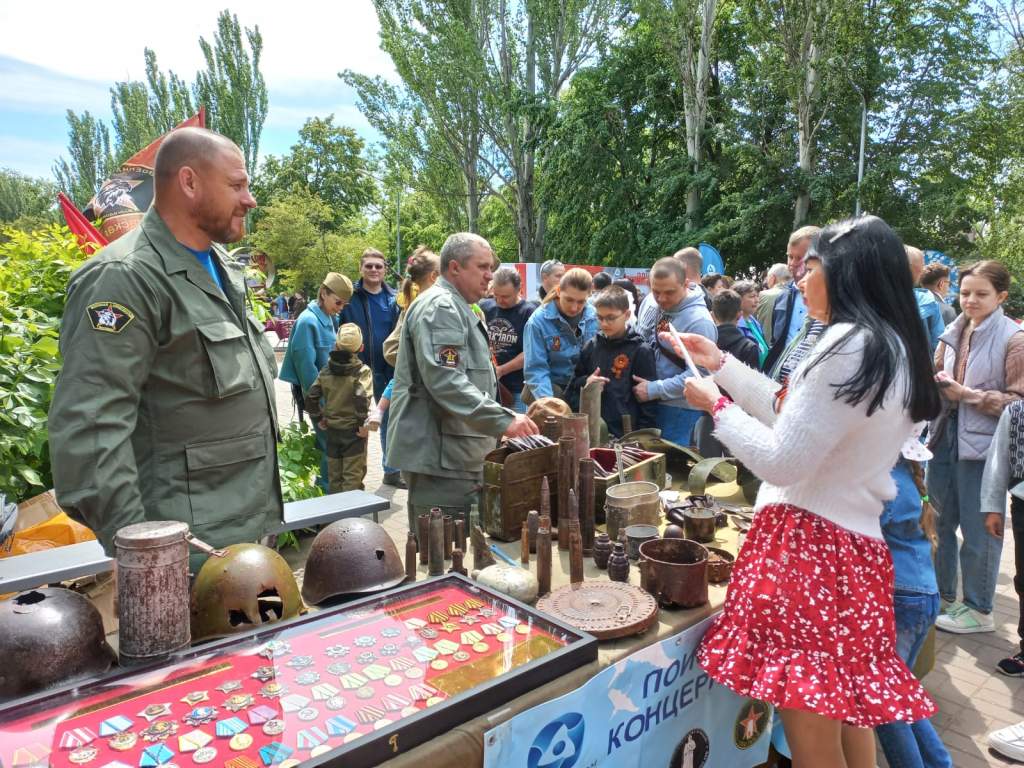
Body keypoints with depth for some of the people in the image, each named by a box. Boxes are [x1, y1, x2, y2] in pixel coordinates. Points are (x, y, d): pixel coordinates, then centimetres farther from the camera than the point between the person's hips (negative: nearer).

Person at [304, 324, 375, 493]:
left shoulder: (326, 371, 1)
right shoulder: (362, 370, -12)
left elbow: (311, 397, -2)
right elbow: (362, 398, -27)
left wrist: (318, 419, 10)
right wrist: (363, 424, -16)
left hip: (331, 430, 4)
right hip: (353, 431, -4)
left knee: (334, 475, 16)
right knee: (353, 477, 4)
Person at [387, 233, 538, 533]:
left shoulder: (457, 308, 22)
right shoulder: (439, 307, -13)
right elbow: (445, 381, -26)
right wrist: (503, 420, -27)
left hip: (459, 457, 11)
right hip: (441, 458, -11)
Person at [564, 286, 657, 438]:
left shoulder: (640, 351, -6)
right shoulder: (591, 346, 6)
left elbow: (648, 399, -5)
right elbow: (573, 384, 16)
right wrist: (585, 382, -5)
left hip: (626, 433, -4)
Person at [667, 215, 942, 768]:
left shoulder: (851, 344, -18)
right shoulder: (895, 348, 13)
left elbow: (781, 460, -17)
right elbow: (794, 414, 20)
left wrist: (716, 406, -3)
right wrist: (722, 365, 21)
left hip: (808, 540, -10)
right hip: (856, 542, 10)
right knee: (847, 707, 23)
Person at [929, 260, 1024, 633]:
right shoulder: (954, 333, 8)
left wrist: (966, 394, -17)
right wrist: (936, 384, -3)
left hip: (983, 443, -6)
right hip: (946, 437, 6)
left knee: (978, 530, 4)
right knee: (939, 521, 15)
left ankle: (978, 610, 20)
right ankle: (941, 595, 32)